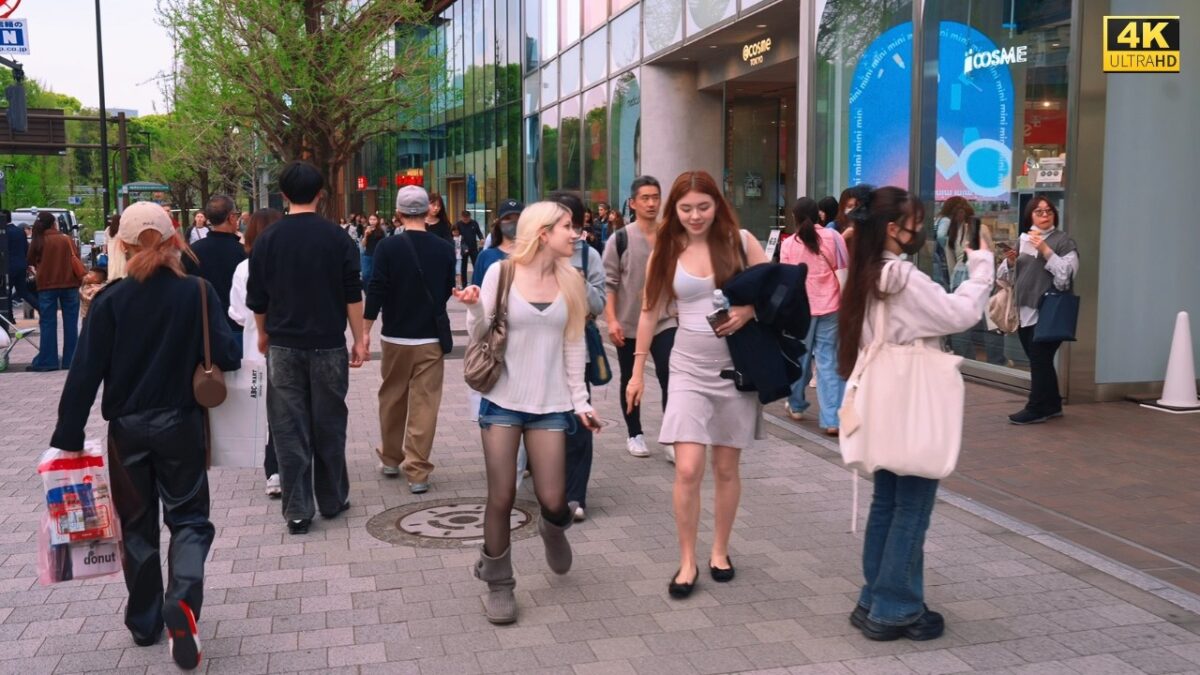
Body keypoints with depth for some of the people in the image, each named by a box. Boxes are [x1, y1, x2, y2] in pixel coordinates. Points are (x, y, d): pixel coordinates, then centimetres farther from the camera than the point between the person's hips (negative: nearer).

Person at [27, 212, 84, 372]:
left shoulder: (37, 242, -1)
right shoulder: (67, 240, -1)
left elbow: (32, 263, 10)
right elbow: (77, 261, 0)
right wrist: (80, 279, 9)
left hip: (46, 286, 0)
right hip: (69, 284, 0)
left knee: (48, 324, 3)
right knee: (70, 323, 5)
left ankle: (47, 361, 1)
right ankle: (71, 360, 6)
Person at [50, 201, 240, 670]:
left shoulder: (110, 300, -8)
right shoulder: (197, 292, -9)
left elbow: (86, 373, -9)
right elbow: (226, 357, -12)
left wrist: (68, 437, -4)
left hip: (127, 429, 1)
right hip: (180, 424, -1)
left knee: (137, 525, 16)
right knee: (188, 518, 10)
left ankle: (145, 623, 25)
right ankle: (182, 599, -17)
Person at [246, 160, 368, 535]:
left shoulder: (268, 239, 0)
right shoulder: (336, 238, -4)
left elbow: (257, 299, 5)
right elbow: (353, 295, -4)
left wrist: (264, 334, 21)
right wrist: (359, 340, 4)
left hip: (283, 346, 1)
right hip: (327, 345, 0)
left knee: (289, 428, 4)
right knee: (329, 425, 11)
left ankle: (297, 511, 5)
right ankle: (332, 500, 20)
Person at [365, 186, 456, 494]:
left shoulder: (388, 247, -9)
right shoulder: (444, 249, -3)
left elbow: (376, 292, -10)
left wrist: (365, 330, -1)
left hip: (395, 336, 0)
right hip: (432, 337, 0)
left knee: (392, 399, 16)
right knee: (425, 404, 1)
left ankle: (391, 459, 29)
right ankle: (417, 472, -1)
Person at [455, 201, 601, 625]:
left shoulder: (570, 281, 4)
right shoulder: (501, 272, -4)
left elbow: (573, 345, 8)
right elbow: (480, 335, -1)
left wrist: (580, 400, 4)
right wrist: (474, 308, -21)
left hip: (550, 405, 2)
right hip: (502, 401, -2)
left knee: (553, 502, -1)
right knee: (501, 499, 0)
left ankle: (553, 530, 37)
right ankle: (498, 585, 20)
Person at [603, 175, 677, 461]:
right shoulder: (620, 240, -5)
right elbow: (609, 283, -6)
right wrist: (611, 320, -13)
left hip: (665, 322, 1)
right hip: (629, 324, -1)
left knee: (670, 379, -8)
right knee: (630, 381, 11)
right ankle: (635, 435, 26)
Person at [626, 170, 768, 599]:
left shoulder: (740, 241, -2)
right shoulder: (666, 252, 2)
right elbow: (651, 312, 8)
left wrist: (749, 311, -18)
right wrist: (638, 369, 9)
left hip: (735, 366, 0)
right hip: (689, 369, 0)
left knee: (726, 468, 9)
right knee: (688, 469, -9)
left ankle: (720, 551, 27)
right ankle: (687, 562, 6)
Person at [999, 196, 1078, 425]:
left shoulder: (1063, 241, -2)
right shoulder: (1023, 240, 16)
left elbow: (1066, 273, -14)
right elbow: (1006, 275, 19)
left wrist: (1045, 249, -18)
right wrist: (1010, 261, -2)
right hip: (1024, 310, 6)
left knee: (1039, 360, -5)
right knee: (1040, 361, 12)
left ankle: (1036, 408, 1)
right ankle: (1052, 405, 22)